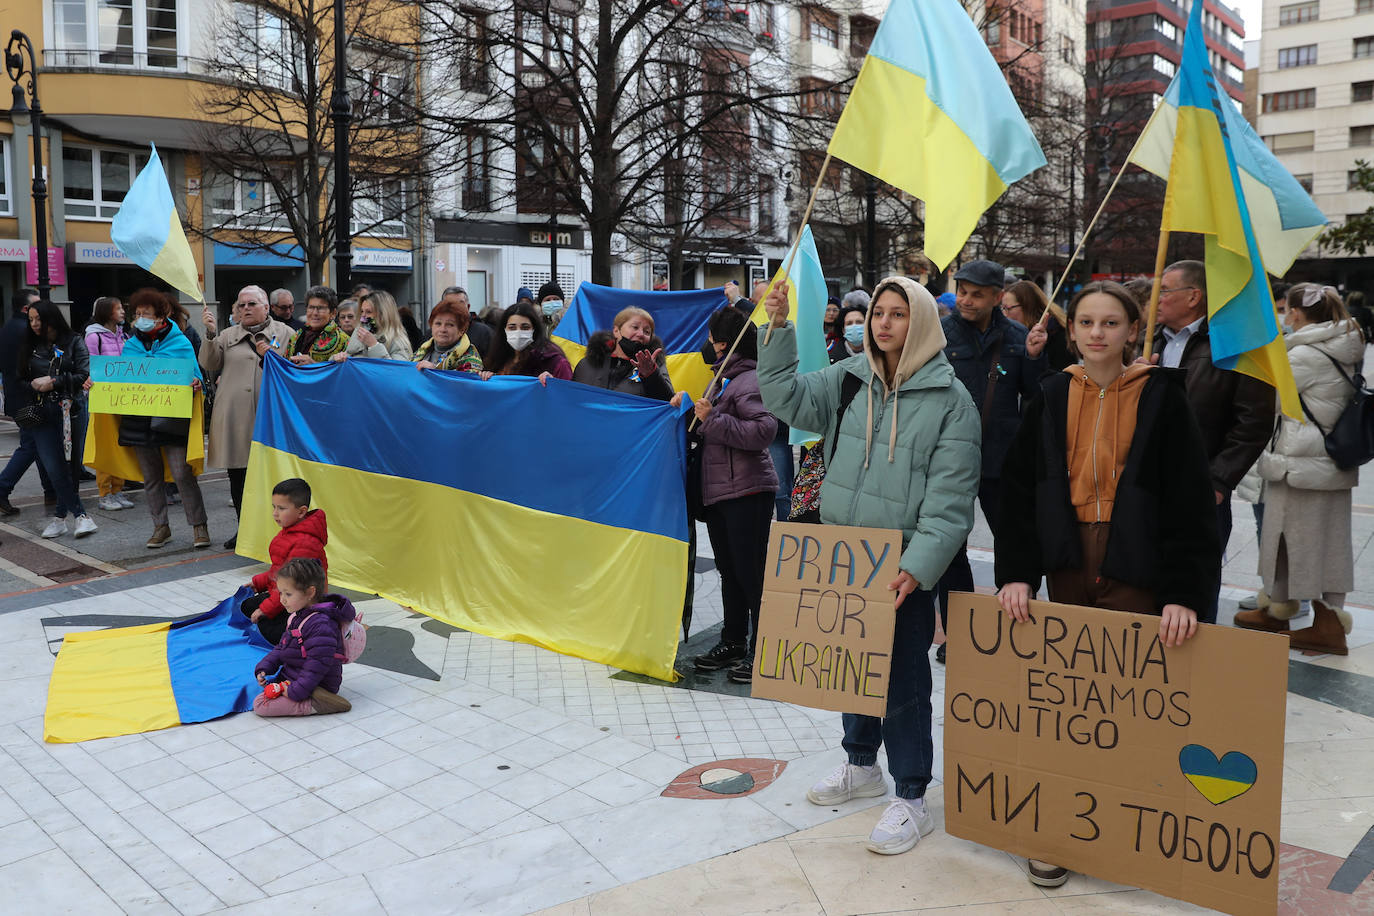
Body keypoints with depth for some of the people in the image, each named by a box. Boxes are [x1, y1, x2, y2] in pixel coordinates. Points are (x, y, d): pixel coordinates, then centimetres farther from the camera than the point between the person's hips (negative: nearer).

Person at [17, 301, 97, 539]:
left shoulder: (74, 342, 3)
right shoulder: (28, 347, 14)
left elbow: (84, 375, -5)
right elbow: (20, 380, 15)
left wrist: (53, 382, -11)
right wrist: (35, 386, -5)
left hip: (70, 410, -2)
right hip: (41, 413, 3)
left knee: (69, 464, -1)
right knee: (54, 468, -8)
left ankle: (60, 516, 12)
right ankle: (81, 515, -3)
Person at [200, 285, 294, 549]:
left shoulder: (285, 333, 9)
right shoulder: (227, 336, 17)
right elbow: (209, 364, 4)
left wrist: (271, 357, -12)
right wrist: (210, 334, -8)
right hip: (233, 416, 3)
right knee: (237, 475, 8)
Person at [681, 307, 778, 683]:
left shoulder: (750, 380, -13)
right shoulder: (725, 377, 17)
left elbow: (762, 431, -23)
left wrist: (712, 419, -20)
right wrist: (691, 407, 11)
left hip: (747, 492, -10)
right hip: (719, 491, 10)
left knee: (751, 572, -5)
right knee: (729, 570, 15)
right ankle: (733, 642, 25)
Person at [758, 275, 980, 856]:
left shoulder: (950, 399, -10)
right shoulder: (850, 378, 6)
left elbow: (948, 498, -14)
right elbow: (786, 398, 6)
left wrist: (916, 569, -23)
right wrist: (778, 328, -4)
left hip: (904, 566, -5)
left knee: (903, 677, 2)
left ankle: (911, 799, 17)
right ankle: (861, 765, 40)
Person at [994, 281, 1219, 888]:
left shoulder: (1161, 398, -4)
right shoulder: (1052, 397, 4)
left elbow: (1190, 501, -7)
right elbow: (1019, 488, 4)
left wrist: (1185, 593, -14)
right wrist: (1016, 571, -4)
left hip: (1136, 572, -2)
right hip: (1066, 568, 3)